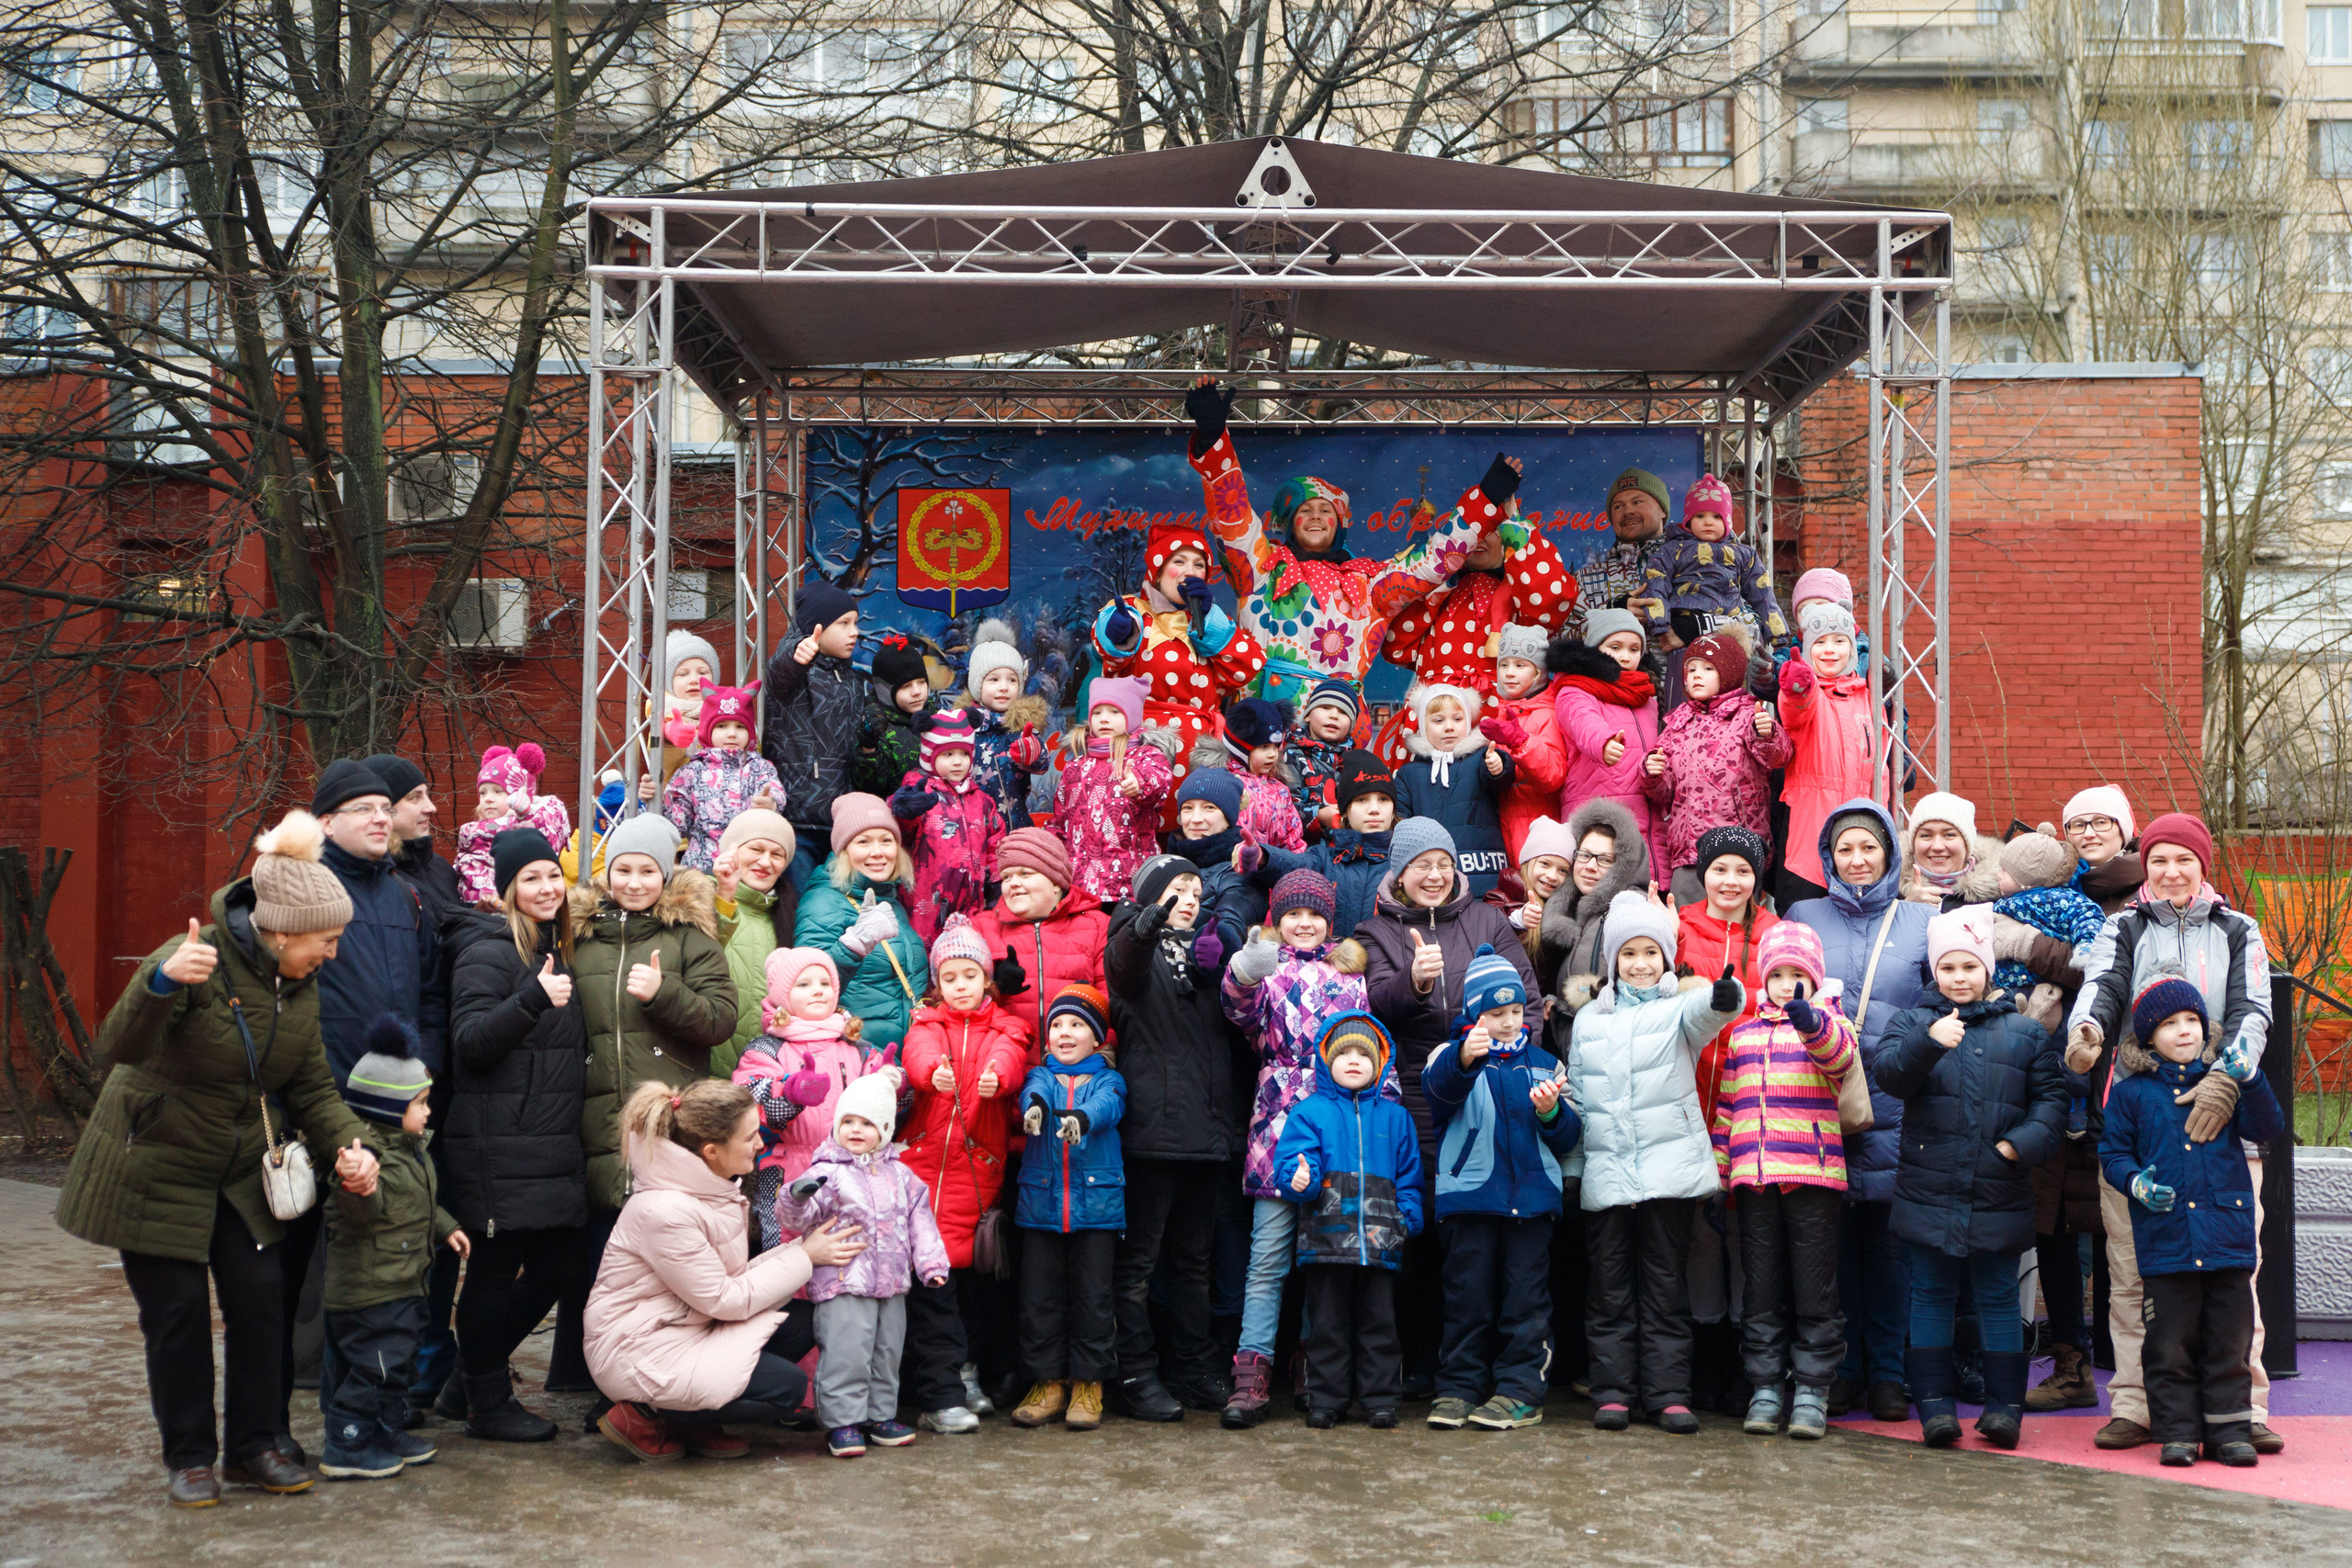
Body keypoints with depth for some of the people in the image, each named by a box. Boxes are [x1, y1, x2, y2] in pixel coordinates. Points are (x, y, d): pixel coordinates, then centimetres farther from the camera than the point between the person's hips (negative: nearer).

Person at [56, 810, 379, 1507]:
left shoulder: (301, 987, -3)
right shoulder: (197, 963, -25)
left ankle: (254, 1447, 15)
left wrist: (347, 1144, -16)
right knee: (177, 1311, 0)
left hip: (242, 1173, 6)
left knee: (261, 1297, 1)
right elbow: (118, 1049, -36)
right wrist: (160, 984, -55)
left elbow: (311, 1084, 3)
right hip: (154, 1166, -6)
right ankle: (189, 1458, 16)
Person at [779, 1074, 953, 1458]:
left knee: (888, 1353, 14)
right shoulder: (827, 1174, -8)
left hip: (892, 1284, 6)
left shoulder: (900, 1174, 9)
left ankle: (880, 1415, 27)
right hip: (843, 1283, -6)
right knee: (846, 1354, -8)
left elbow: (919, 1219, 13)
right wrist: (796, 1197, -39)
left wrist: (931, 1263, 7)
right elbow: (795, 1219, -17)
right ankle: (842, 1421, 2)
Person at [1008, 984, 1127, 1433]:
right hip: (1040, 1202, 2)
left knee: (1092, 1295, 2)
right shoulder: (1041, 1076, 10)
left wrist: (1082, 1117, -41)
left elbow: (1107, 1104, -17)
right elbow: (1033, 1090, -14)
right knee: (1040, 1294, 5)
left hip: (1097, 1201, -2)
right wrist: (1035, 1106, -40)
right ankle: (1048, 1382, 16)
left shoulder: (1107, 1080, 6)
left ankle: (1088, 1384, 12)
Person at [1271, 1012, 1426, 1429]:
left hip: (1380, 1245, 2)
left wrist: (1406, 1219, 0)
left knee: (1379, 1322, 7)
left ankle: (1381, 1398, 16)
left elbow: (1409, 1176, 13)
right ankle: (1326, 1399, 14)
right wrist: (1300, 1180, -26)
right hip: (1326, 1237, -2)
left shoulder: (1393, 1116, 12)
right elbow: (1290, 1160, -4)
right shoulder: (1309, 1112, 5)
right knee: (1327, 1323, 5)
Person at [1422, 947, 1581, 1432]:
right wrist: (1465, 1058, -44)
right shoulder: (1453, 1055, 4)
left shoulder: (1544, 1064, 14)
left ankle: (1520, 1391, 5)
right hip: (1469, 1193, -2)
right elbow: (1439, 1086, -22)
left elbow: (1569, 1137, 13)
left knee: (1526, 1295, 1)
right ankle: (1460, 1386, 10)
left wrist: (1551, 1112, -9)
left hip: (1531, 1196, 2)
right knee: (1468, 1294, 2)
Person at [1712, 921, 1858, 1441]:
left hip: (1813, 1177, -4)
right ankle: (1765, 1387, 14)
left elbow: (1843, 1054, -21)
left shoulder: (1828, 1024, 4)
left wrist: (1811, 1025, -42)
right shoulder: (1742, 1034, 16)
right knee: (1762, 1290, 8)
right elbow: (1725, 1106, 19)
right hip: (1753, 1178, 4)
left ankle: (1812, 1388, 8)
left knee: (1815, 1289, 0)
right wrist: (1717, 1175, 13)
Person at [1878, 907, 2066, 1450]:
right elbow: (1891, 1074, -11)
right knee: (1932, 1298, 5)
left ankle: (2004, 1405, 12)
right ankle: (1935, 1401, 10)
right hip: (1929, 1194, 0)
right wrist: (1929, 1042, -30)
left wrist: (2022, 1143, -8)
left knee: (1998, 1299, 6)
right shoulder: (1913, 1022, 5)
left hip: (1999, 1196, 0)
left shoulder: (2025, 1031, 9)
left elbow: (2050, 1098, 9)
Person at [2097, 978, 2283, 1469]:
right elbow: (2113, 1151, 8)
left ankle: (2230, 1431, 15)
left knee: (2229, 1341, 6)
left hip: (2227, 1234, 2)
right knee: (2171, 1344, 2)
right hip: (2165, 1238, -2)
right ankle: (2178, 1432, 11)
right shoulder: (2132, 1092, 3)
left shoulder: (2223, 1078, 10)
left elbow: (2267, 1129, 2)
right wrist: (2136, 1182, -11)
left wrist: (2250, 1079, -12)